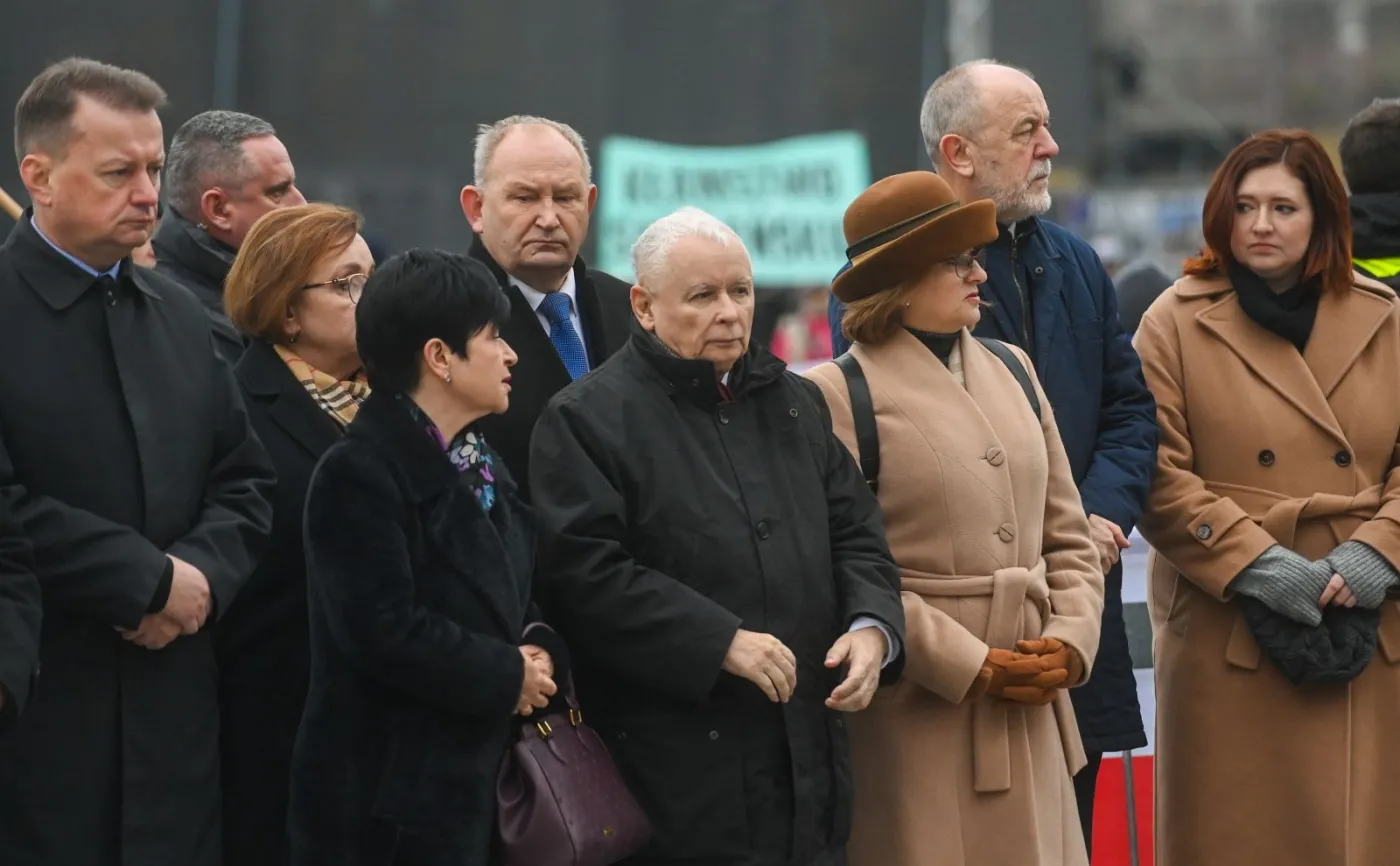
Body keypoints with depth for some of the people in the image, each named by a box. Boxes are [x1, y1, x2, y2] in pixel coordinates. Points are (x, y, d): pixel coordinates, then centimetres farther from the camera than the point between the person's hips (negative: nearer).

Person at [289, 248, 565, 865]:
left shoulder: (478, 463, 15)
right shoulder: (360, 473, -15)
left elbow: (509, 594, 22)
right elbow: (386, 631, -23)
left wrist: (538, 648, -1)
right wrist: (508, 676, -13)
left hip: (478, 777, 9)